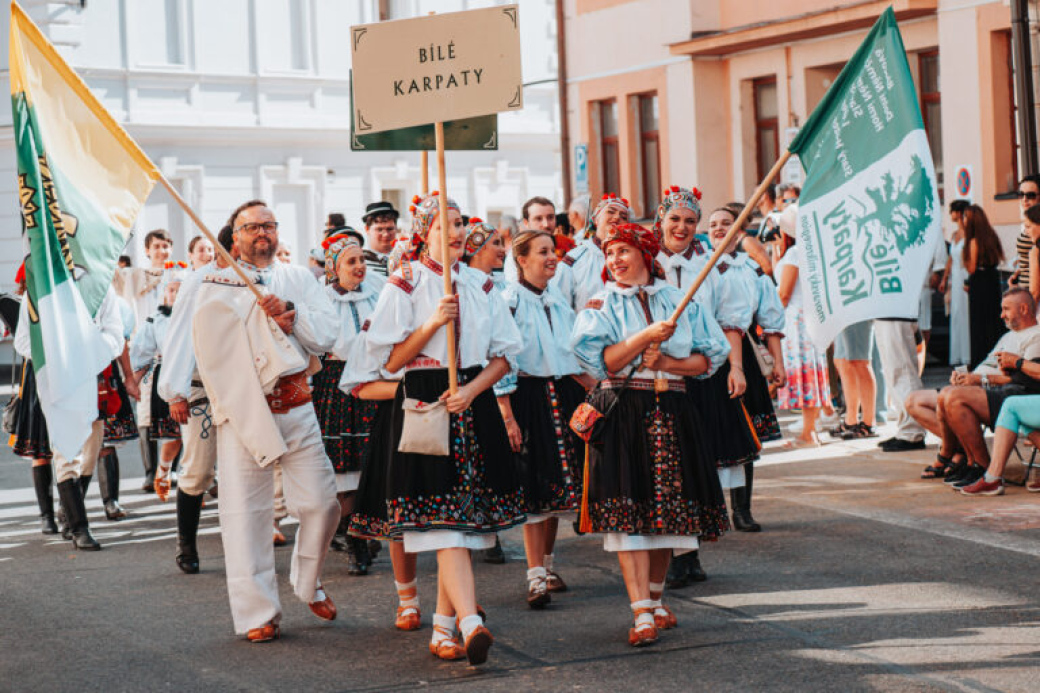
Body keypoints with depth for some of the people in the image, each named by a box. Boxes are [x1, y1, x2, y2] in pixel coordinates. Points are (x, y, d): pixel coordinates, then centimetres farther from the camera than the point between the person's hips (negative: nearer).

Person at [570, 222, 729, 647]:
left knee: (669, 508, 5)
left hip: (671, 415, 3)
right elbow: (601, 360, -10)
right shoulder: (601, 306, 4)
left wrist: (669, 363, -8)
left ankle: (655, 596, 25)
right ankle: (642, 615, -14)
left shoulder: (679, 301, 11)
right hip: (622, 415, -3)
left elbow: (711, 357, 8)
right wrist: (647, 336, -19)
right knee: (628, 511, -12)